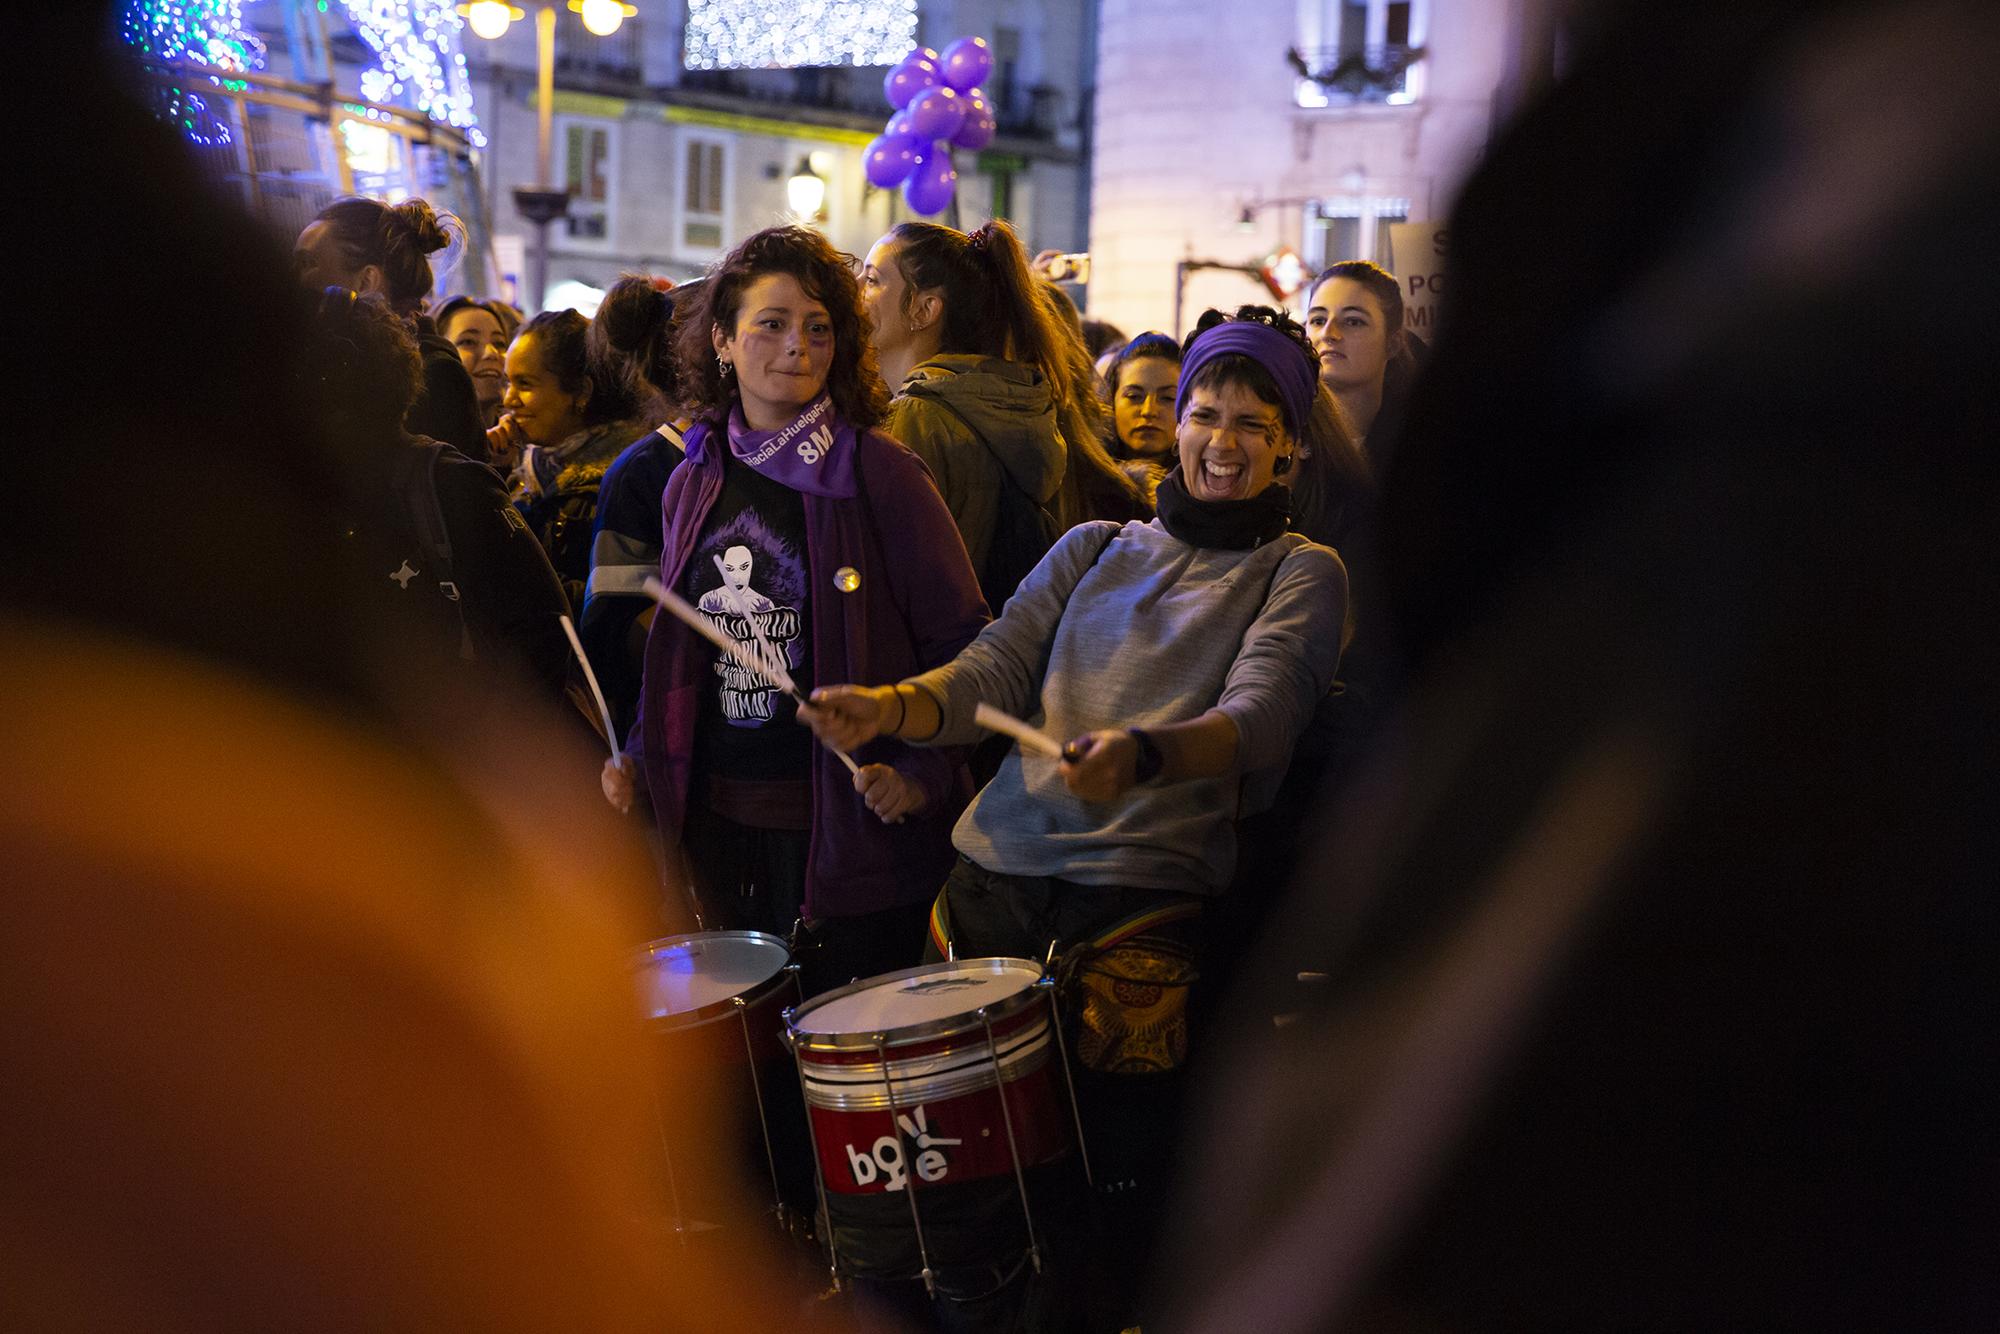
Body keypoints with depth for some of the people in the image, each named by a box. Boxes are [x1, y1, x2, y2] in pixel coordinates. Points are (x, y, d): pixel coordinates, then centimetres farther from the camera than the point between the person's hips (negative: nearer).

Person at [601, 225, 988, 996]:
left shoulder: (878, 476, -8)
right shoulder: (693, 483, 9)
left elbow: (962, 644, -8)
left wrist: (921, 773, -18)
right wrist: (641, 756, 7)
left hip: (849, 825, -5)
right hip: (722, 822, 5)